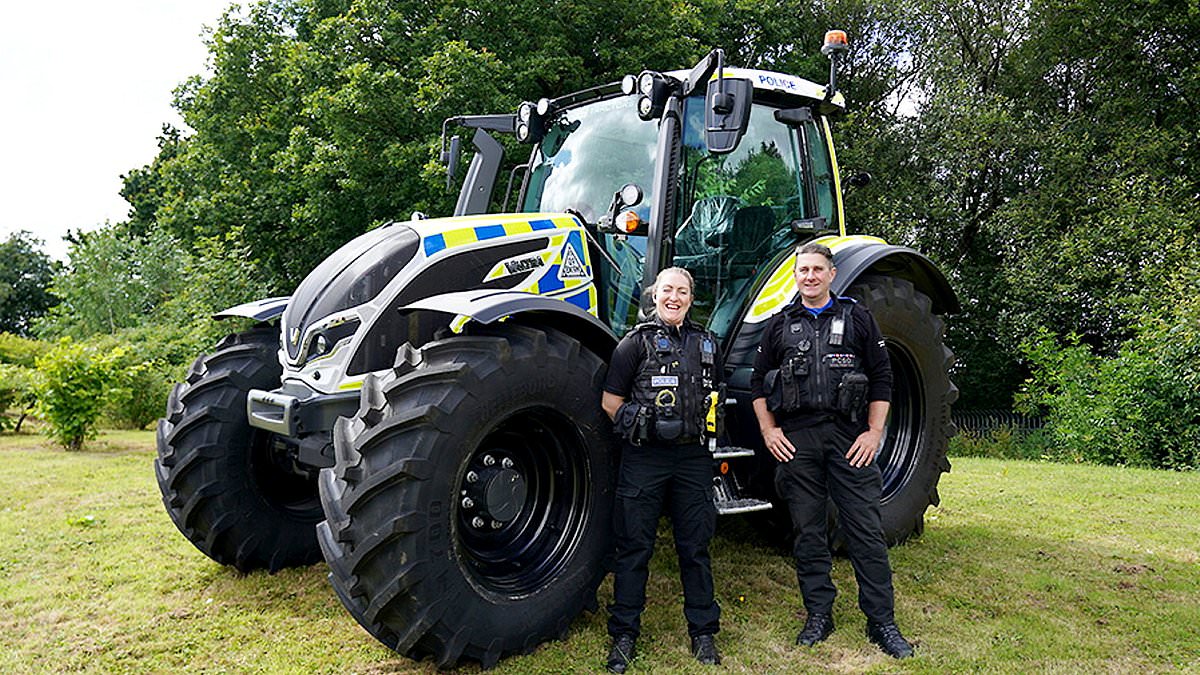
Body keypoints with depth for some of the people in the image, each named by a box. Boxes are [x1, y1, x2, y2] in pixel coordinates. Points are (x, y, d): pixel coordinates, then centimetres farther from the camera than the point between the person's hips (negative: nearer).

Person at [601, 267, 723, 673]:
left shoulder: (706, 343, 13)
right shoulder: (637, 342, -1)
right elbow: (610, 401, -2)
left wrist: (699, 429, 10)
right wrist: (640, 428, -3)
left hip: (693, 457, 4)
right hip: (644, 457, -3)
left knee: (695, 545, 10)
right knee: (634, 546, 4)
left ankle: (703, 631, 23)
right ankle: (624, 634, 16)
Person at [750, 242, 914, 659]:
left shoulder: (857, 318, 8)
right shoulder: (780, 325, 12)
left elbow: (881, 379, 6)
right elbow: (758, 382, 13)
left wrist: (874, 432, -2)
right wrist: (768, 431, 3)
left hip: (848, 436, -1)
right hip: (796, 439, 2)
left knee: (865, 529, 0)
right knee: (807, 531, 7)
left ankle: (882, 621, 10)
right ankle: (818, 615, 19)